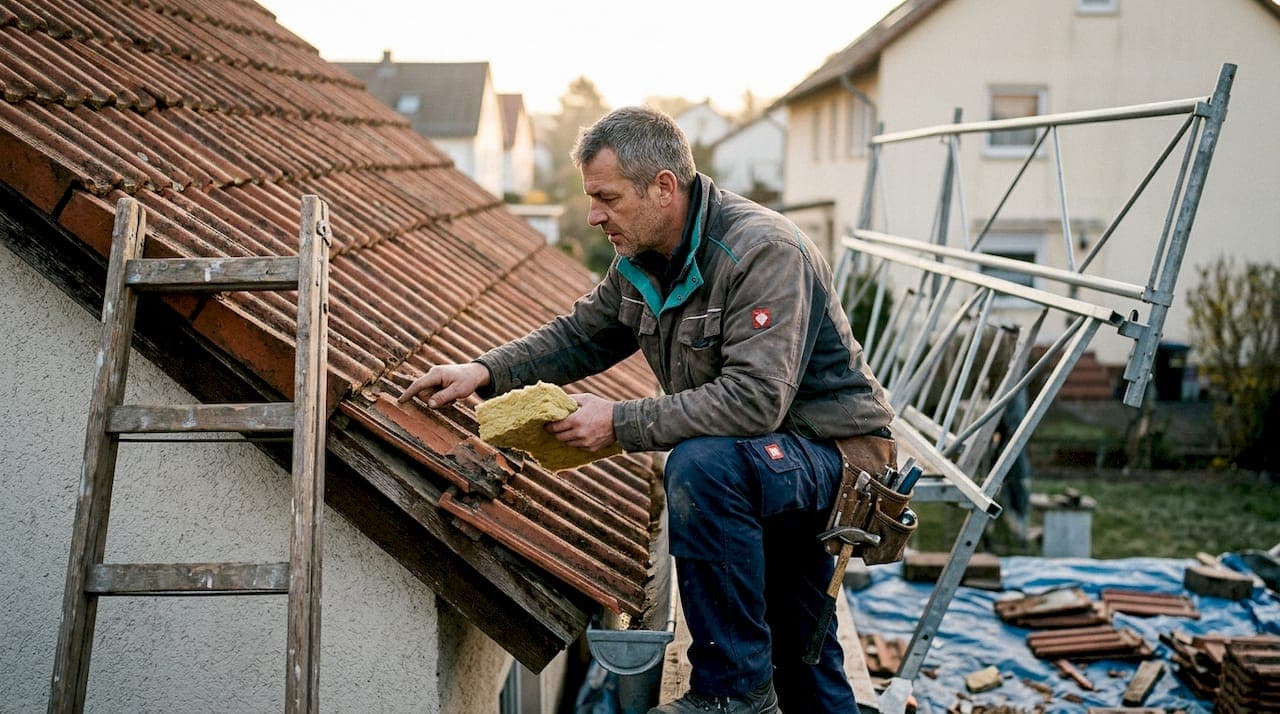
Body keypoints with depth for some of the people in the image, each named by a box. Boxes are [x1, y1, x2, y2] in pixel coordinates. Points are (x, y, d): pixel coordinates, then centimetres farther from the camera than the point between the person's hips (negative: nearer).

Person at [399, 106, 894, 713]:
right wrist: (485, 372, -3)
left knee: (700, 464, -36)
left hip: (830, 451, -9)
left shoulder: (762, 250, -27)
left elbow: (753, 401, -35)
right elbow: (580, 334, 13)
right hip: (770, 469, 9)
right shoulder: (641, 261, 1)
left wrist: (621, 423, -30)